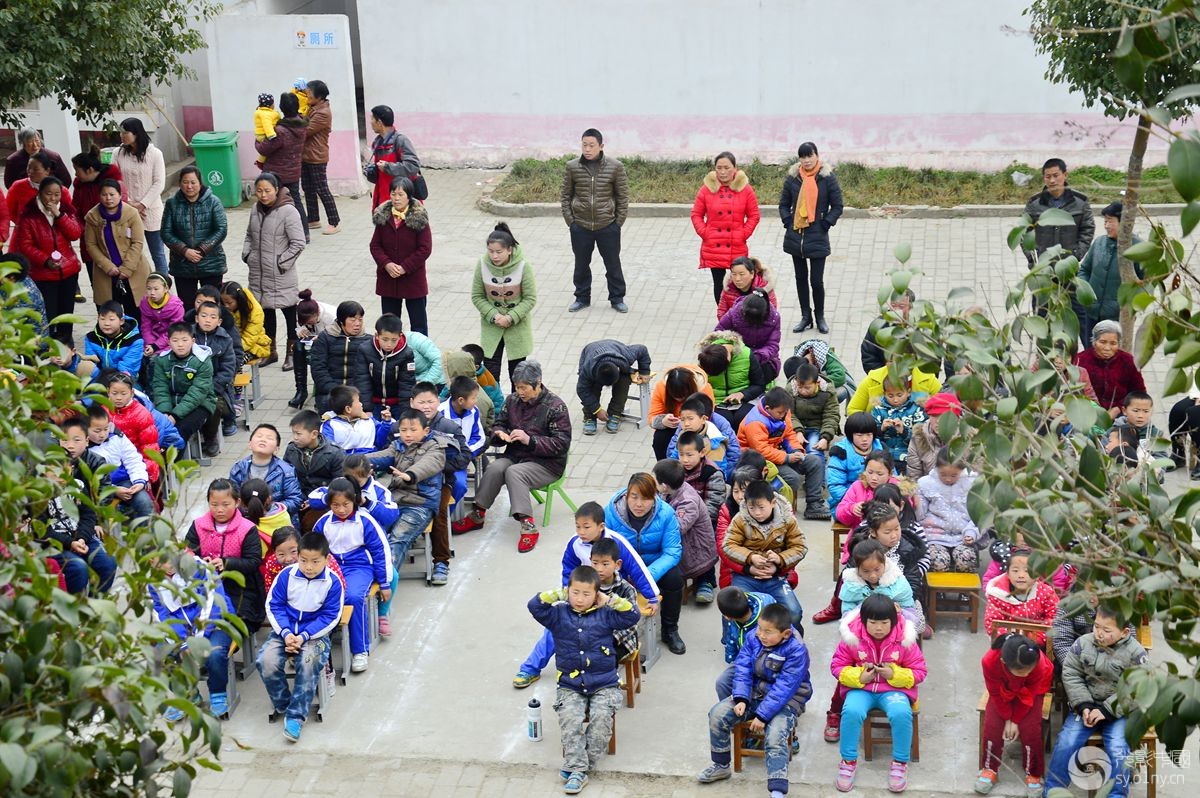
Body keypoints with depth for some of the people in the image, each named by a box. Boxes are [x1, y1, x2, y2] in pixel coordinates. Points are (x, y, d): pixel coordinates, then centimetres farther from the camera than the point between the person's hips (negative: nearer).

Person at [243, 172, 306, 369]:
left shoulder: (288, 211, -15)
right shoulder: (256, 210, 5)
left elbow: (298, 243, -16)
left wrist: (282, 263, -15)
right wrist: (247, 255, 6)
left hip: (282, 277, -6)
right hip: (259, 274, 6)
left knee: (290, 312, 6)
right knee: (266, 311, 17)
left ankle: (291, 353, 18)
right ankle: (270, 351, 31)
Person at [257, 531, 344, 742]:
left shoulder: (333, 582, -9)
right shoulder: (286, 575, -5)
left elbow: (330, 617, -7)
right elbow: (274, 605, 0)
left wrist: (304, 636, -17)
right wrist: (286, 633, -14)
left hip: (314, 633, -2)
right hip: (285, 630, 2)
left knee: (309, 661, -33)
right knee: (266, 660, -24)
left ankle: (296, 715, -21)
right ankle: (282, 704, 2)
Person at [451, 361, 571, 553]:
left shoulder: (555, 406, -9)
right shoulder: (512, 400, 6)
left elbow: (562, 443, -12)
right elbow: (499, 424, 18)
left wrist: (529, 440, -23)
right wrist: (500, 433, -9)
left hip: (547, 463, -5)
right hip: (515, 456, 5)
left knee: (514, 472, -34)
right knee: (494, 468, -27)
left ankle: (528, 526, -36)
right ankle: (477, 516, -17)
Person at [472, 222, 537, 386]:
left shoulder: (523, 266, -20)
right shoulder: (482, 265, -14)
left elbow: (530, 298, -12)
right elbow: (477, 297, -5)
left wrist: (510, 318, -21)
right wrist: (494, 316, -17)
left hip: (517, 325, -1)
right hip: (491, 325, 1)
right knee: (490, 371, 1)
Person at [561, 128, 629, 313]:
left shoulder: (615, 167, -8)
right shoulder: (572, 167, -4)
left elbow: (623, 196, 0)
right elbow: (565, 195, 5)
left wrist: (619, 221, -3)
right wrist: (570, 220, -1)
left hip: (608, 226, -1)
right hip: (580, 227, 1)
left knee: (613, 264, 9)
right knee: (581, 264, 13)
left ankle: (617, 298, 24)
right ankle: (582, 297, 29)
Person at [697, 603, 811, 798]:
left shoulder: (796, 650, -24)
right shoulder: (754, 638, -7)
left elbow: (784, 688, -26)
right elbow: (742, 668, -5)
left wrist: (763, 715, -28)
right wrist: (741, 699, -18)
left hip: (786, 700, -6)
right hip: (756, 692, 6)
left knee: (775, 736, -31)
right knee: (718, 714, -8)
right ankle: (721, 766, 11)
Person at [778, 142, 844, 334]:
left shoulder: (827, 178, -6)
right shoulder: (792, 178, 2)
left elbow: (837, 206, -1)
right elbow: (784, 203, 12)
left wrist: (825, 224, -8)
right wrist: (788, 222, -1)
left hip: (818, 238, -3)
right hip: (795, 237, 4)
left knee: (817, 280, -2)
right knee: (801, 278, 12)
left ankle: (820, 317, 17)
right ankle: (806, 317, 23)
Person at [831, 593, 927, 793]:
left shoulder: (904, 640, -10)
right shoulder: (852, 637, -10)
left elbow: (919, 671, -2)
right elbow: (837, 666, 1)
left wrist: (894, 675, -19)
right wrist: (859, 677, -16)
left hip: (893, 689, 0)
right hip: (861, 688, 0)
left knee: (901, 713, -33)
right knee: (851, 711, -32)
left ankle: (900, 763, -10)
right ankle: (848, 761, -11)